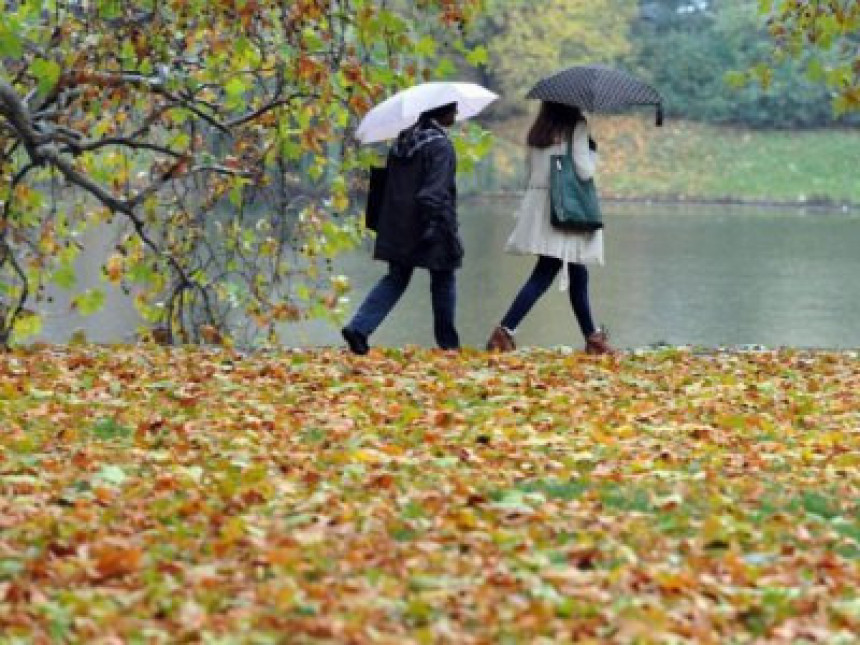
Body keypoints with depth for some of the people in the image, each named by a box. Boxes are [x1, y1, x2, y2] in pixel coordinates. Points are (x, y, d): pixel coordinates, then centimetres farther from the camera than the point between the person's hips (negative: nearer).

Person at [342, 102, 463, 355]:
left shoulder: (404, 139, 10)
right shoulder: (439, 145, -15)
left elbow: (389, 182, 16)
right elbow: (434, 191, -22)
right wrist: (434, 225, -22)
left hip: (397, 227, 7)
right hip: (428, 227, -7)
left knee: (396, 278, 11)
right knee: (443, 278, 9)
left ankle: (358, 327, -5)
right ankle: (448, 341, 17)